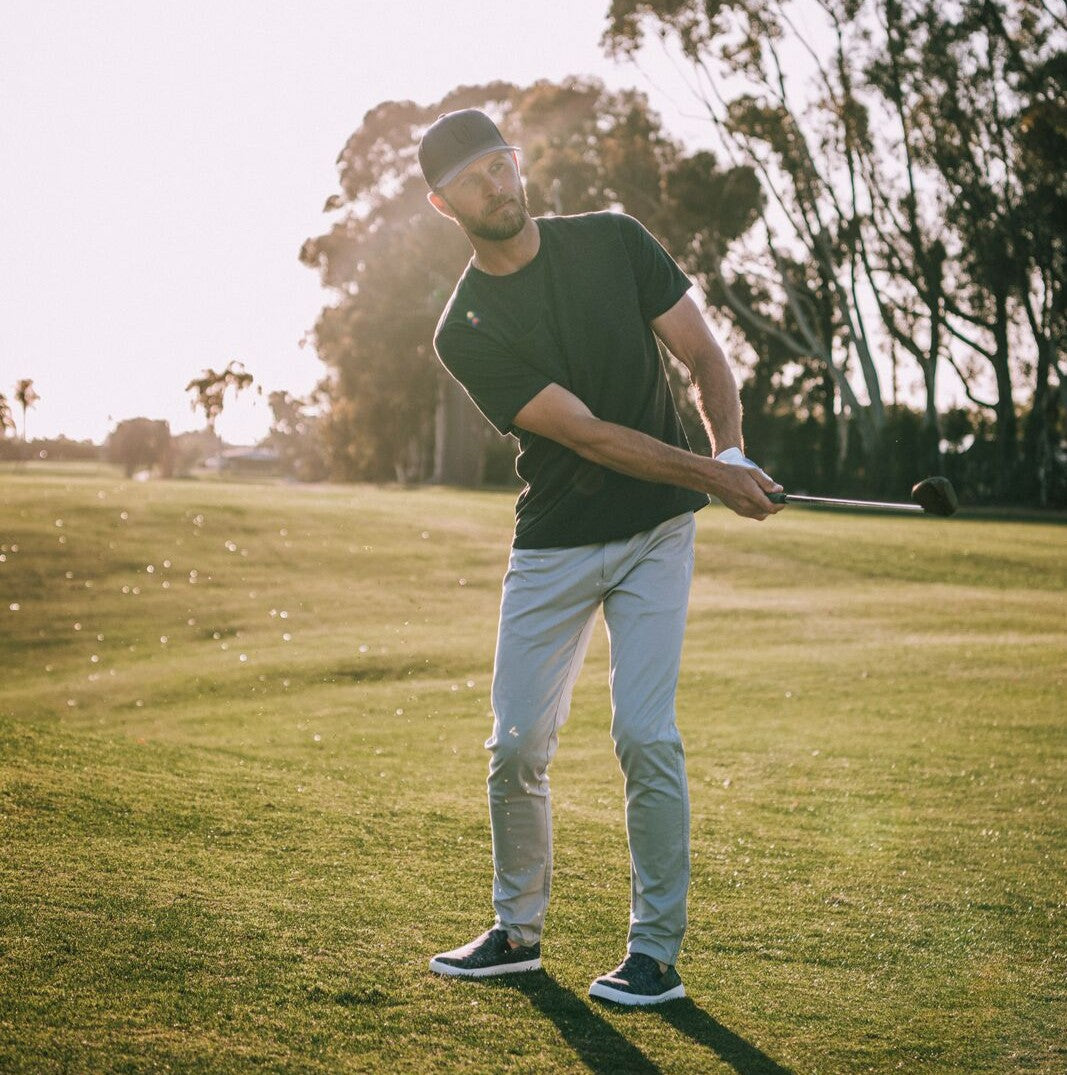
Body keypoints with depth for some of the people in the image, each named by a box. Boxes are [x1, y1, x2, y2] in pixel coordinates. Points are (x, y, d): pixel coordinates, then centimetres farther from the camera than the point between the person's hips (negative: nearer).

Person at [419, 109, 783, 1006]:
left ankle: (657, 951, 2)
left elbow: (705, 358, 0)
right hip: (552, 547, 1)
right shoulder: (465, 332, -8)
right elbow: (586, 433, -16)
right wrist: (710, 476, -24)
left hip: (656, 531, 0)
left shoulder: (614, 242, -2)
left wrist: (732, 450, -19)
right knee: (518, 746, 2)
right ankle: (518, 931, 23)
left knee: (645, 736, -9)